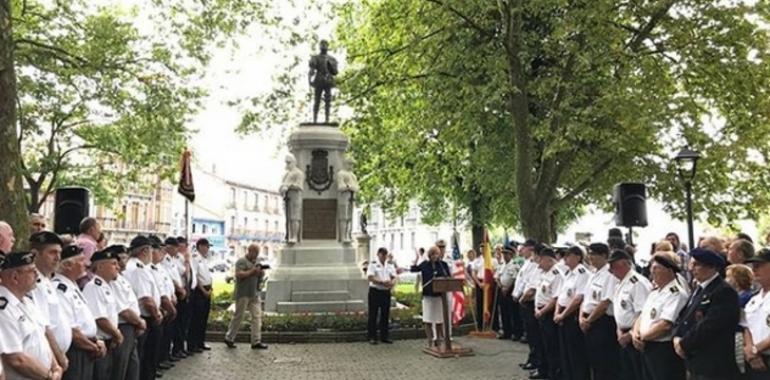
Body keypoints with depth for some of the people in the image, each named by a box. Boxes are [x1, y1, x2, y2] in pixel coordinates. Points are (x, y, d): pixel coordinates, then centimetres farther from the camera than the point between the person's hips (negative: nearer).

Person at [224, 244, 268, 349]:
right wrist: (252, 271, -19)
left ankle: (256, 341, 3)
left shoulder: (255, 262, 19)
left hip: (254, 295, 8)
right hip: (243, 294, -8)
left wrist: (261, 272, 0)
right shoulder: (242, 261, -7)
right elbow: (239, 274, -20)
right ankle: (229, 338, 17)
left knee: (257, 316, 1)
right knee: (238, 317, 2)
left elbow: (260, 275, 23)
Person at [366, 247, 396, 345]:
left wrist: (392, 283, -17)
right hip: (375, 291, -5)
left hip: (386, 292, 5)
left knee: (385, 315, 9)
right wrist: (383, 282, -23)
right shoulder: (373, 264, -4)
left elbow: (394, 277, 7)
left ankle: (384, 336, 18)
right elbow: (370, 277, -15)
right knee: (373, 315, 0)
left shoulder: (390, 265, 12)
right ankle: (372, 337, 7)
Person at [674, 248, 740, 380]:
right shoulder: (699, 289, 15)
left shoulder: (724, 292, -16)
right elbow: (684, 316, 16)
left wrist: (684, 344, -13)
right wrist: (677, 337, -2)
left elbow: (708, 326, -22)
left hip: (714, 366, -9)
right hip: (695, 362, 9)